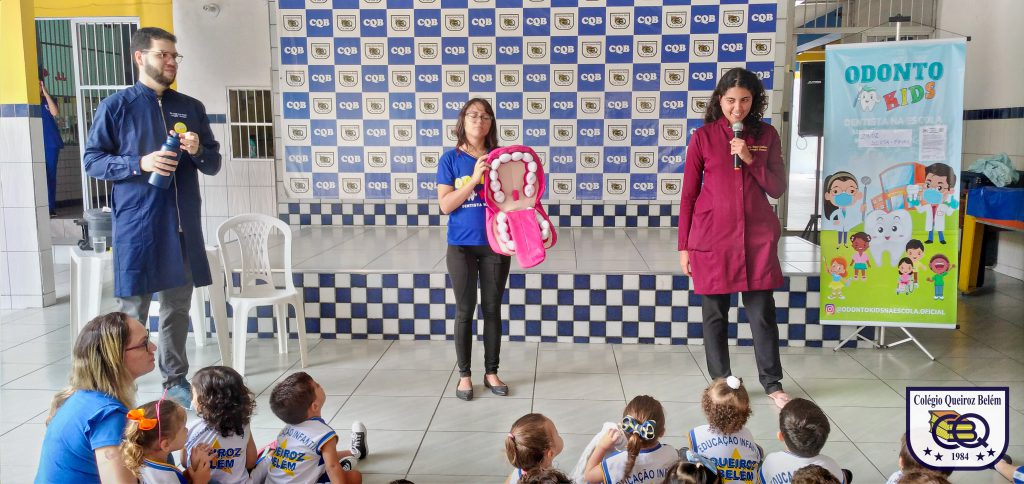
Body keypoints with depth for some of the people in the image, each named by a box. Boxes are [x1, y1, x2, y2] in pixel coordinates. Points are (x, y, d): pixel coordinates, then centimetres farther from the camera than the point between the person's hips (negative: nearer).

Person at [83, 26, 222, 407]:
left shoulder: (192, 108, 12)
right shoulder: (115, 107, 0)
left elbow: (214, 164, 14)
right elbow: (92, 161, -2)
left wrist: (198, 151, -8)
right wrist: (140, 164, -17)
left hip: (183, 224, 4)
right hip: (136, 225, -4)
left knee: (178, 308, 11)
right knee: (133, 312, 0)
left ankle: (176, 382, 23)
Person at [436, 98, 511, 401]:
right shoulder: (451, 159, -3)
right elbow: (445, 205, -11)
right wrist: (474, 178, -19)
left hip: (495, 243, 2)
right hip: (461, 245, -2)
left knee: (492, 309, 10)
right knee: (465, 311, 6)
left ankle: (491, 372, 23)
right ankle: (464, 375, 18)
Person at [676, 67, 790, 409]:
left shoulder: (766, 135, 5)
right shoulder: (703, 137, 0)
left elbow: (777, 189, 4)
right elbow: (688, 194, 1)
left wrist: (750, 160, -12)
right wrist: (684, 245, -1)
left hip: (757, 237, 1)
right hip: (712, 237, -1)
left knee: (762, 312, 3)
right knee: (715, 313, 6)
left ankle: (773, 384, 16)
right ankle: (721, 383, 19)